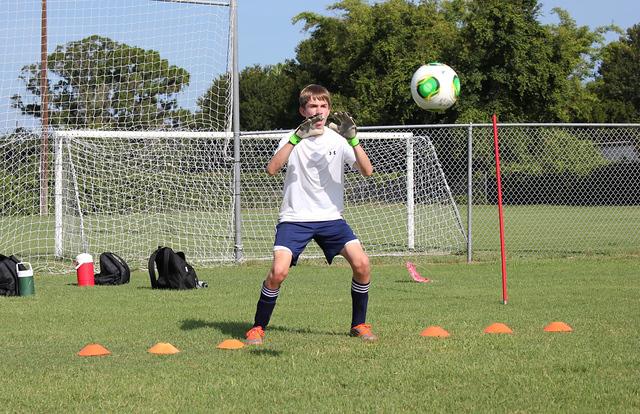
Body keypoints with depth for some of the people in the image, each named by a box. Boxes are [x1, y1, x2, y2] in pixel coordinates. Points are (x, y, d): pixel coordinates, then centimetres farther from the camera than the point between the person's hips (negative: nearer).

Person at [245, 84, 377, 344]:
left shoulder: (338, 139, 1)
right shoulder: (293, 139, -2)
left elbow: (367, 171, -12)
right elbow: (271, 169, -20)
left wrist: (352, 139, -25)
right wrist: (297, 138, -29)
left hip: (330, 217, 2)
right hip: (294, 218, -2)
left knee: (361, 263, -16)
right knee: (279, 271, -21)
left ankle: (359, 325, 4)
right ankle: (258, 328, -1)